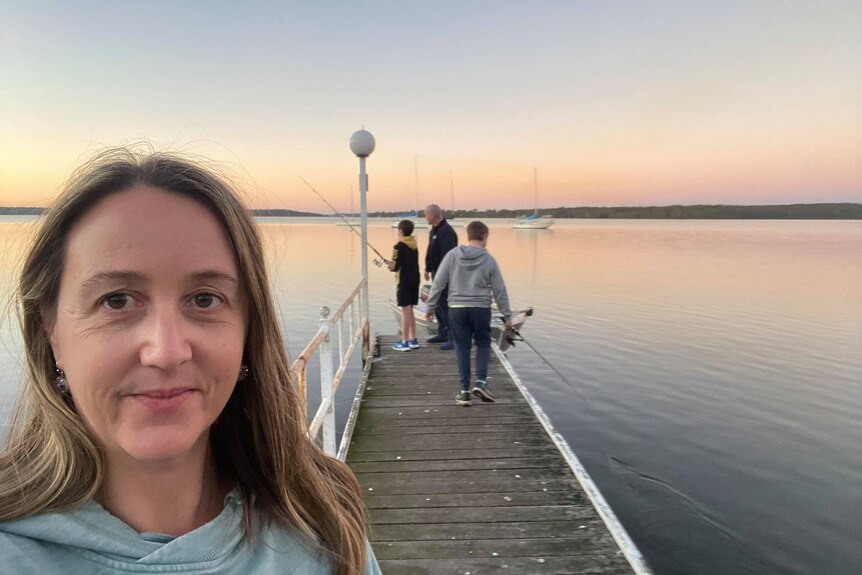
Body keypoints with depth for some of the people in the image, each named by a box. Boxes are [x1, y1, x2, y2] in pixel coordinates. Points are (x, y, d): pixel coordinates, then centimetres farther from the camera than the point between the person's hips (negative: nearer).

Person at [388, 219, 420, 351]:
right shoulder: (414, 245, 8)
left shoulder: (399, 246, -14)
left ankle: (404, 342, 1)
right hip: (415, 280, 7)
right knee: (409, 310, 16)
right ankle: (413, 340, 20)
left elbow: (395, 267, -16)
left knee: (405, 311, -3)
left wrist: (390, 266, 6)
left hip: (404, 281, -7)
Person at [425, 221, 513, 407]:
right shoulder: (489, 260, -3)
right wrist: (507, 315, 10)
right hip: (481, 309, -1)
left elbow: (438, 283, -2)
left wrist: (430, 305, 8)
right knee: (483, 344, 18)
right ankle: (480, 381, 3)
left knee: (462, 348, 9)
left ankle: (464, 391, 12)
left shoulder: (452, 255, -2)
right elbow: (499, 290, 2)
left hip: (457, 309, 1)